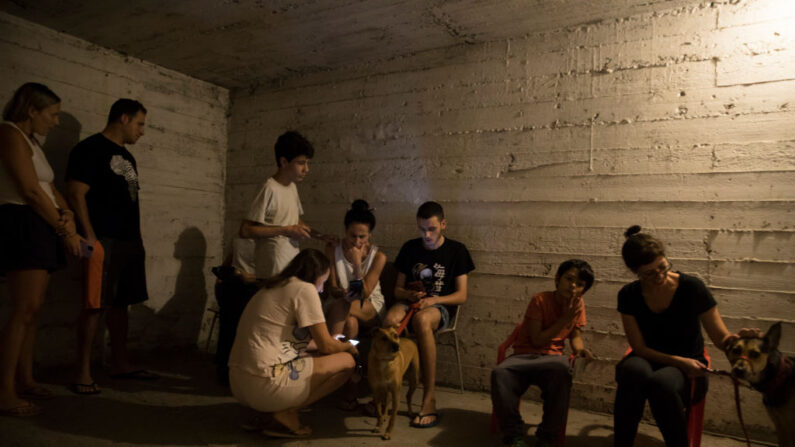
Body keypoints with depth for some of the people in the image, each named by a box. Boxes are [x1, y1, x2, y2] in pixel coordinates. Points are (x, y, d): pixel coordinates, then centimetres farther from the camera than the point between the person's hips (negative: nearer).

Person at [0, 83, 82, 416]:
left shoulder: (31, 141, 22)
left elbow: (49, 188, 17)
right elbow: (31, 191, -14)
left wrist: (66, 213, -3)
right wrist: (65, 230, -10)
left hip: (41, 229, 9)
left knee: (32, 310, 9)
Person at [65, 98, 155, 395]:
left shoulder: (126, 157, 21)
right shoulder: (90, 149, -4)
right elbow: (75, 193, -12)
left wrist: (138, 237, 18)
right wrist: (89, 236, -18)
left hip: (129, 242, 8)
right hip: (103, 240, -8)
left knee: (121, 303, 12)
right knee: (94, 305, -7)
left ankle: (120, 364, 21)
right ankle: (83, 373, 2)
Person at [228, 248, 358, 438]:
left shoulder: (273, 287, 17)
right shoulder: (305, 289, -8)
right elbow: (326, 346, -6)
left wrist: (336, 343, 32)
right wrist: (348, 347, 16)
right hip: (265, 385, -9)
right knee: (347, 361, 1)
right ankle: (287, 413, -2)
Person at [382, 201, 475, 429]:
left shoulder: (456, 250, 3)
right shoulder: (410, 248, 12)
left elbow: (461, 295, 0)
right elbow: (398, 289, 14)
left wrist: (434, 300, -17)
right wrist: (410, 295, -9)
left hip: (440, 307, -3)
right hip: (410, 302, 3)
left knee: (421, 319, -40)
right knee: (391, 319, -35)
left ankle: (430, 400, -35)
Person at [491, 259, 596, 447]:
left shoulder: (578, 304, 6)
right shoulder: (540, 300, -8)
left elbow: (575, 334, 17)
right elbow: (537, 340, -10)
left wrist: (579, 348, -7)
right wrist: (564, 319, -14)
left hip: (551, 357, 2)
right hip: (524, 355, -2)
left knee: (561, 368, -38)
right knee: (499, 373, -35)